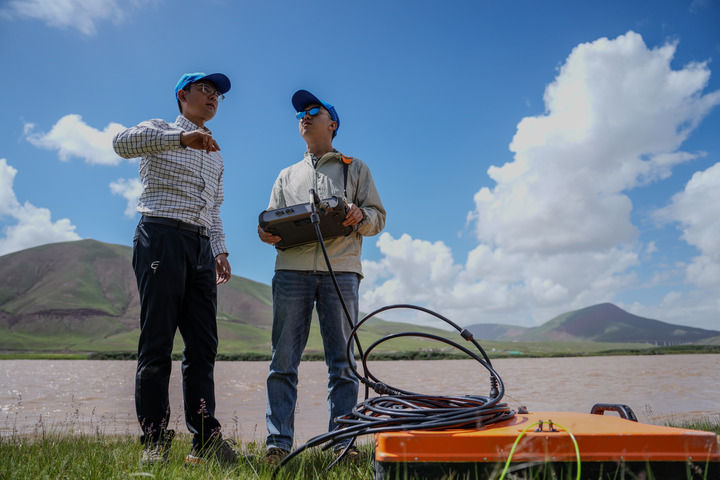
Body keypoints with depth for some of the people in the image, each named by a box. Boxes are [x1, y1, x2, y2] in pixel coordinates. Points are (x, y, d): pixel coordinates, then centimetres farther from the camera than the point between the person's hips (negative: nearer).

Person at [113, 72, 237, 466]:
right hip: (162, 236, -6)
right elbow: (123, 142, -15)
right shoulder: (160, 131, 8)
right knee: (157, 342, -7)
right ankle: (154, 440, 0)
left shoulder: (215, 155, 27)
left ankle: (205, 440, 4)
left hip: (201, 246, 6)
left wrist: (220, 251, 12)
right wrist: (182, 137, -28)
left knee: (203, 345, 1)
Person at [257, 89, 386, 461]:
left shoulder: (354, 168, 20)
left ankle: (342, 442, 1)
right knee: (284, 360, -4)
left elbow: (378, 218, 12)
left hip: (340, 269, -2)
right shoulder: (288, 176, 28)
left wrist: (360, 216, -11)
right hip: (292, 269, 2)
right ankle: (278, 443, 0)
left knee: (342, 361, -4)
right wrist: (266, 234, -3)